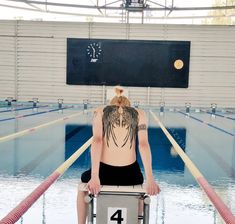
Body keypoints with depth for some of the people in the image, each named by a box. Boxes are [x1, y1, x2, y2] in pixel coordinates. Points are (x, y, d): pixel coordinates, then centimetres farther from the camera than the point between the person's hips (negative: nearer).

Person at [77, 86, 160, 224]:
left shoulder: (100, 112, 8)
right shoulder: (139, 114, 9)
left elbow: (97, 141, -7)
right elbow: (143, 144, -4)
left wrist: (94, 177, -12)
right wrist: (150, 180, -9)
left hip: (104, 172, -1)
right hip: (131, 174, 1)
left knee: (83, 183, 35)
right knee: (139, 189, 39)